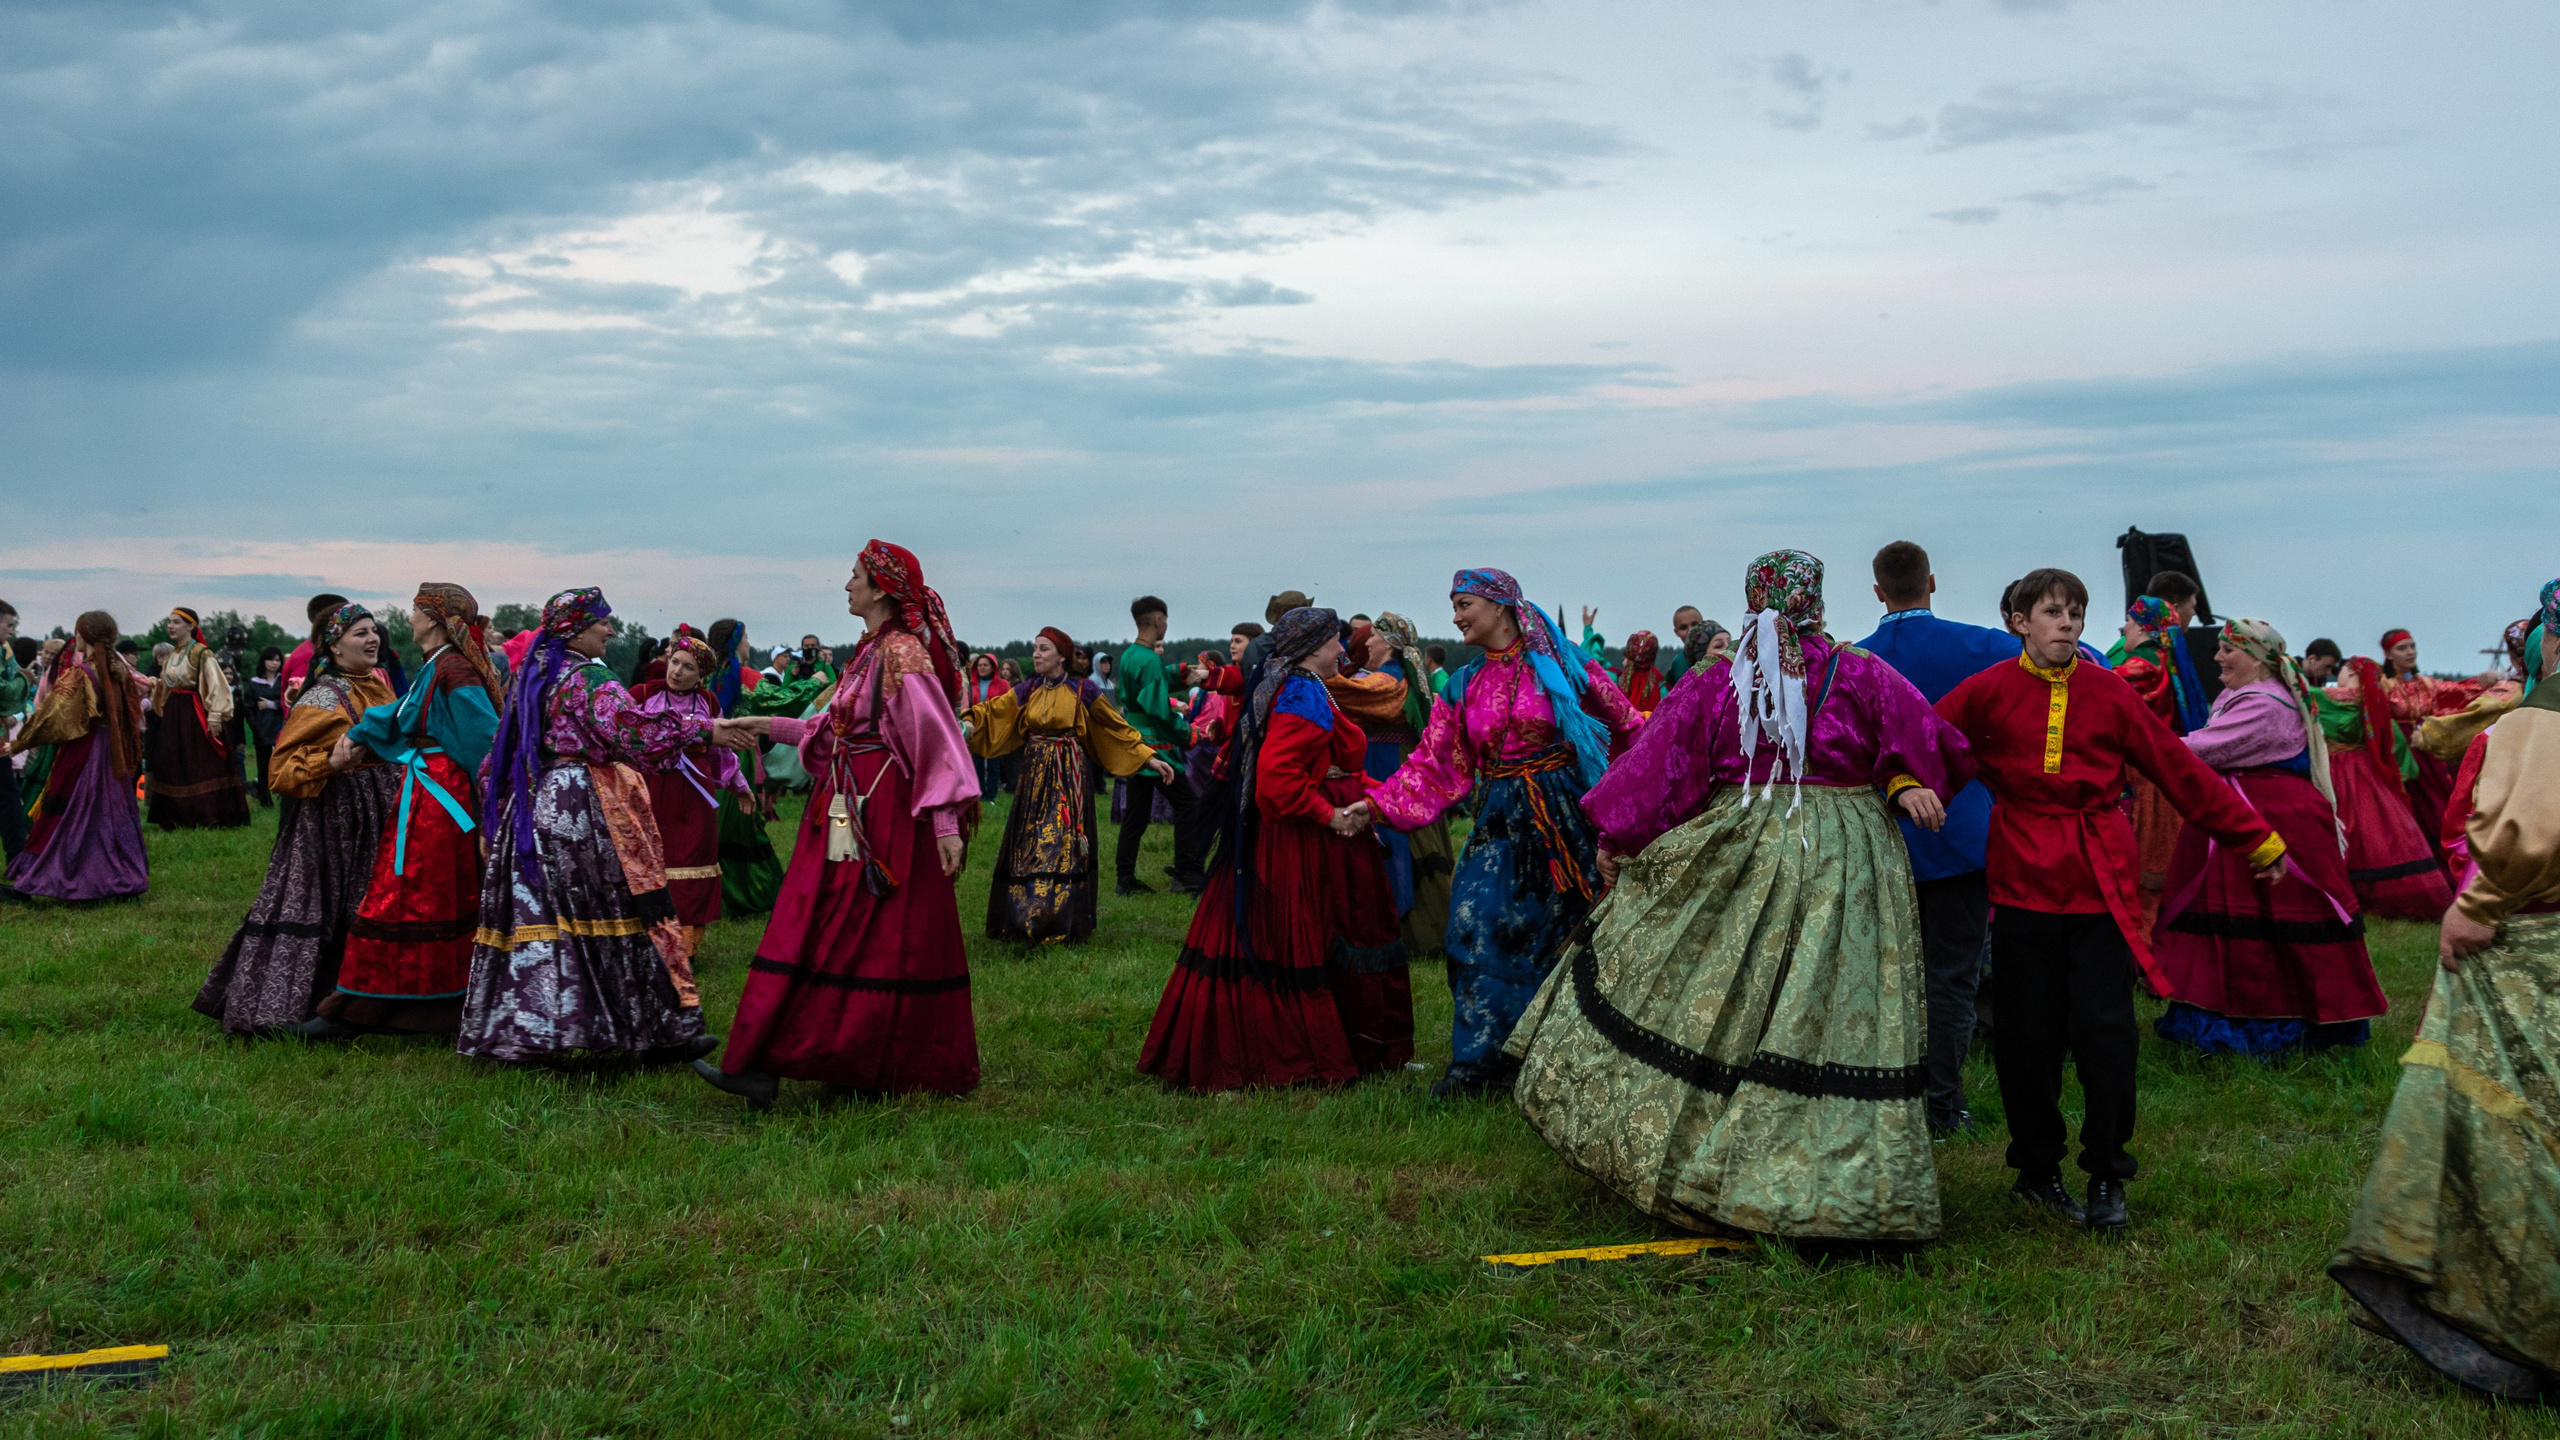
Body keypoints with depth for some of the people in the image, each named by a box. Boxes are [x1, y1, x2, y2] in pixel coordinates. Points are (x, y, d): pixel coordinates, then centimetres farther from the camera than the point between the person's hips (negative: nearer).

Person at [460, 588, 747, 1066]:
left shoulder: (529, 674, 16)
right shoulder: (588, 678, -11)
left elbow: (503, 748, 22)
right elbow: (628, 727, -25)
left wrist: (496, 796, 31)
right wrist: (704, 730, -27)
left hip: (531, 807, 8)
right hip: (585, 809, -8)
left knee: (536, 914, 6)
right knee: (626, 913, -5)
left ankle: (512, 1029, 4)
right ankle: (660, 1030, -3)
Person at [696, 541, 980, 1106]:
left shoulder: (902, 653, -13)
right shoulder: (870, 651, 15)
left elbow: (936, 738, -19)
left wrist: (947, 824, -24)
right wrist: (771, 726, 23)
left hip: (884, 815, -10)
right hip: (847, 807, 10)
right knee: (812, 930, 7)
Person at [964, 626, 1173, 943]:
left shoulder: (1082, 691, -1)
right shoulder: (1026, 691, 7)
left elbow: (1118, 729, 4)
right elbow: (992, 711, -4)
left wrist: (1150, 759, 0)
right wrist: (968, 722, -25)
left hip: (1069, 777, -3)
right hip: (1034, 776, 3)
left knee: (1063, 847, -6)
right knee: (1027, 849, 3)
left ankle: (1061, 926, 0)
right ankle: (1024, 919, 13)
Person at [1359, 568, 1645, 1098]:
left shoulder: (1561, 662, -2)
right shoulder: (1464, 688, 9)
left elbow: (1626, 726, 3)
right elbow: (1433, 765, 7)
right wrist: (1377, 804, -4)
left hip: (1565, 815, -3)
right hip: (1501, 822, 3)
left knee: (1566, 931, 3)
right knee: (1479, 922, -11)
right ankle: (1481, 1062, -4)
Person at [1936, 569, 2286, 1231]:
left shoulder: (2109, 692, 4)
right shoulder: (1989, 692, 2)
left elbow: (2181, 769, 9)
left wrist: (2255, 838, 12)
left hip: (2100, 884, 0)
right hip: (2023, 883, 0)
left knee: (2105, 1029, -5)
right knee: (2027, 1035, 5)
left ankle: (2107, 1177, 10)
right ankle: (2038, 1169, 24)